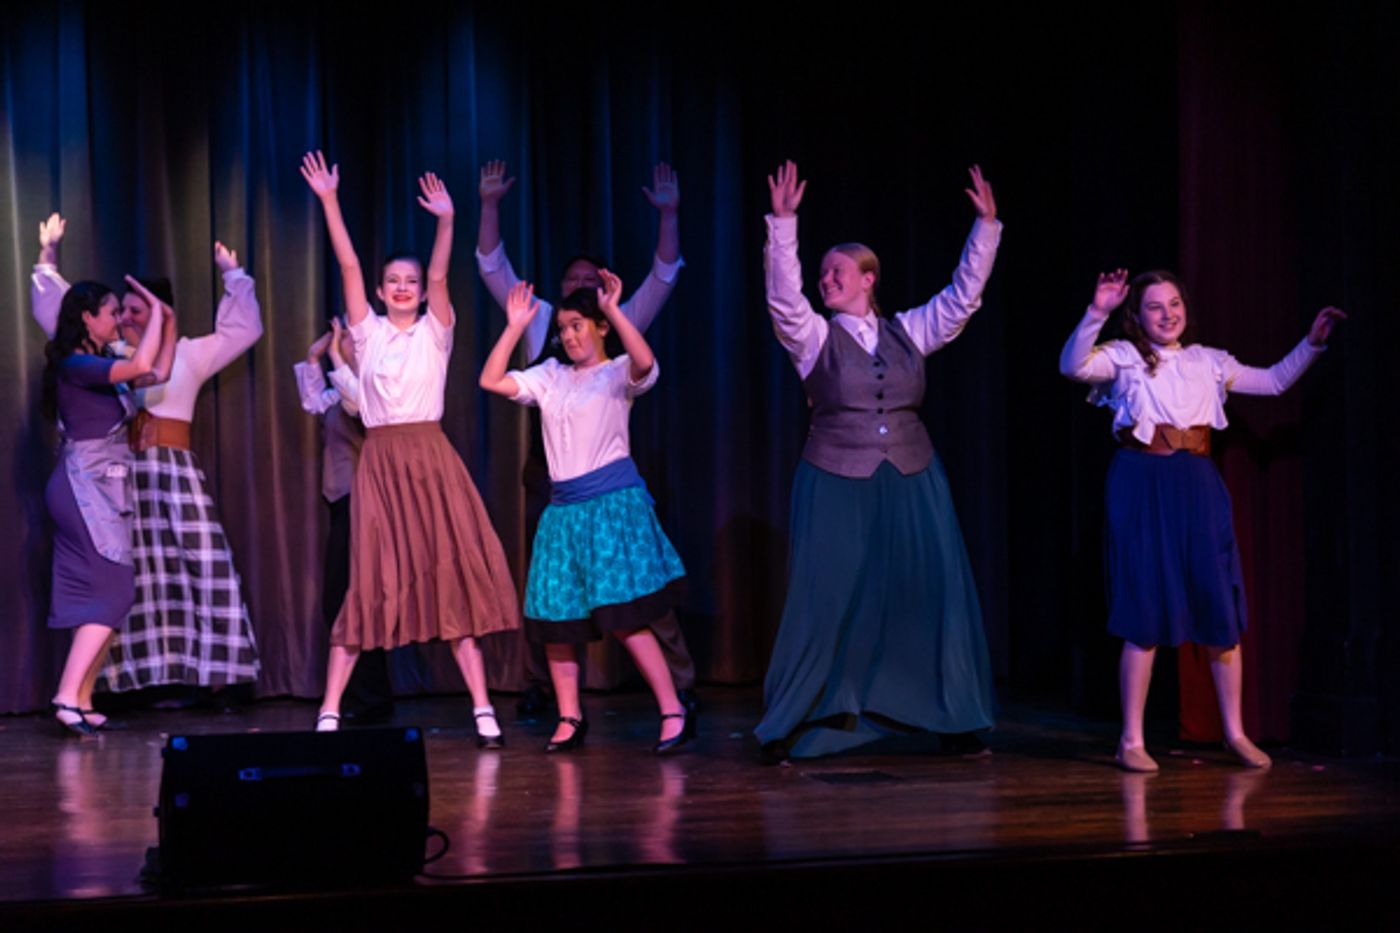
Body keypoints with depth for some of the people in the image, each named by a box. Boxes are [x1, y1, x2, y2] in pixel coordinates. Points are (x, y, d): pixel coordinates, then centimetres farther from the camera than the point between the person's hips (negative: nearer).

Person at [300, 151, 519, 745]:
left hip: (430, 460, -1)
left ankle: (482, 710, 1)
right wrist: (329, 201, -5)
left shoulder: (435, 331, 6)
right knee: (369, 583, -1)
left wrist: (447, 221, -22)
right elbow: (348, 265, 1)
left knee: (450, 576, -1)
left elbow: (440, 276, -8)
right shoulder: (368, 332, 9)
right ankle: (329, 713, 1)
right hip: (379, 460, 1)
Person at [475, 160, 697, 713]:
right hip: (548, 474, 2)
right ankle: (537, 684, 18)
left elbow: (663, 276, -1)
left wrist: (668, 215, -10)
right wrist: (490, 206, 0)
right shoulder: (540, 322, 11)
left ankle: (679, 681, 2)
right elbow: (493, 268, 8)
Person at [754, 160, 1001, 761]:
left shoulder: (907, 332, 10)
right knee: (826, 600, -2)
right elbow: (783, 294, -14)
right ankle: (790, 726, 7)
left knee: (928, 596, 4)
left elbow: (963, 295, 8)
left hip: (911, 484, 3)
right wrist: (783, 222, -23)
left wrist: (987, 227, 1)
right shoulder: (814, 337, 2)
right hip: (837, 486, -3)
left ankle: (953, 720, 14)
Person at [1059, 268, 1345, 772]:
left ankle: (1235, 732, 17)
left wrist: (1312, 343, 11)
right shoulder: (1123, 358, 1)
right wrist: (1095, 313, -30)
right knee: (1146, 617, -3)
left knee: (1221, 612, 3)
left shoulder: (1207, 362, 14)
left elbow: (1273, 382, 21)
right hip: (1142, 489, -4)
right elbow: (1072, 366, -18)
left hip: (1198, 489, 4)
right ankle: (1131, 740, 5)